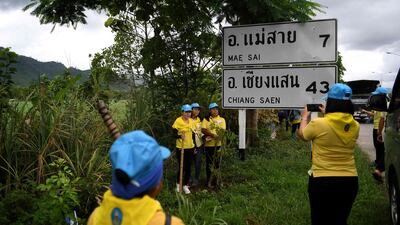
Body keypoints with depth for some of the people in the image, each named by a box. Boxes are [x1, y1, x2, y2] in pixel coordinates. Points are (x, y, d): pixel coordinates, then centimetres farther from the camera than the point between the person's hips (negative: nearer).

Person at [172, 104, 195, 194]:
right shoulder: (178, 121, -10)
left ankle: (185, 185, 21)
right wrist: (180, 136, -30)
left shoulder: (192, 121, 7)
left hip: (190, 147, 5)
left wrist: (195, 146, 13)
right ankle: (178, 183, 24)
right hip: (181, 147, -5)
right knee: (181, 167, 0)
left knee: (188, 168, 7)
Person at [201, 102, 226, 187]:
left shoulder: (222, 119, 7)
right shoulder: (206, 119, 6)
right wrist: (213, 135, -20)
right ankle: (209, 180, 14)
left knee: (217, 162, 4)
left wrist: (211, 136, -18)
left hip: (218, 144, 0)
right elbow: (203, 130, -7)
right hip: (208, 145, 0)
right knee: (209, 163, 5)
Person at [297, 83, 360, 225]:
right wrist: (327, 114, 29)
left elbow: (301, 134, 5)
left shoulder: (318, 124, -16)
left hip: (322, 181, -4)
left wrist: (305, 117, 22)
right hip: (349, 181, 4)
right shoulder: (355, 126, -3)